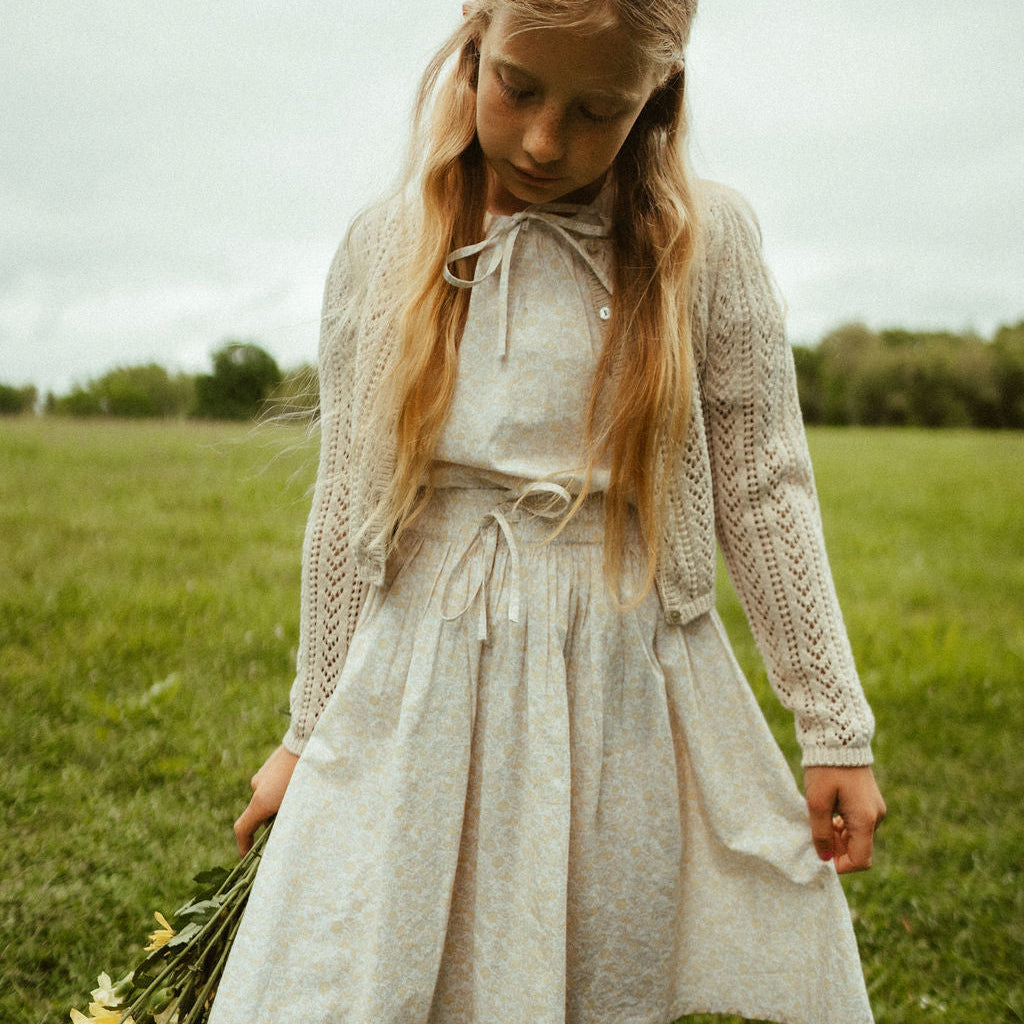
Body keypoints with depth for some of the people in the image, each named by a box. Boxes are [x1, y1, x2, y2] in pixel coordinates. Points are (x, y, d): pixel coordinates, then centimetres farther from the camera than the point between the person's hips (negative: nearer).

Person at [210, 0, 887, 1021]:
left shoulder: (704, 240, -2)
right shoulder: (385, 248, 2)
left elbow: (764, 488, 0)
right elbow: (344, 505, 7)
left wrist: (836, 729, -1)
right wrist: (311, 731, 10)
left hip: (629, 699, -1)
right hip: (419, 704, 2)